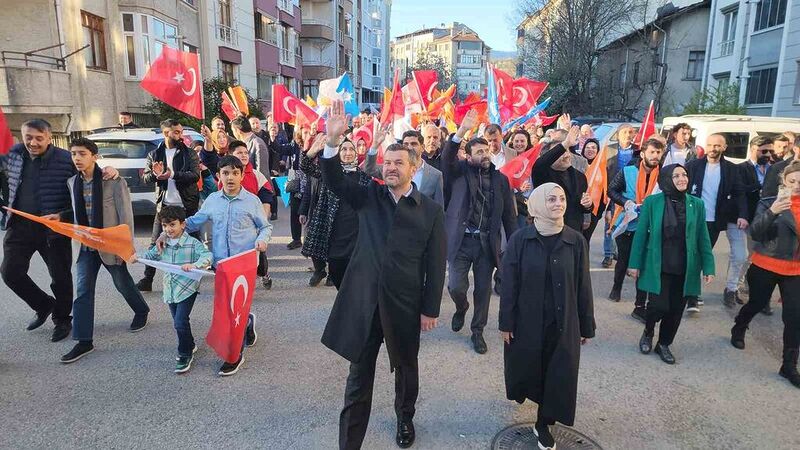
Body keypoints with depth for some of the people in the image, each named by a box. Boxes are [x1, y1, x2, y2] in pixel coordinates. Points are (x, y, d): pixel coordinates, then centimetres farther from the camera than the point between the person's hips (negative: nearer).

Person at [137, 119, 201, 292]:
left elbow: (195, 175, -12)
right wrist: (155, 174, -19)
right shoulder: (154, 154, 7)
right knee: (155, 243, 3)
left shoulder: (189, 154, 1)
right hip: (164, 204, 1)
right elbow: (145, 178, 4)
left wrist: (172, 174, -23)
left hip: (187, 205, -1)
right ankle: (147, 279, 11)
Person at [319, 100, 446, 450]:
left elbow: (435, 266, -2)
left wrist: (430, 309, -4)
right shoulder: (369, 196, 3)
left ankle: (405, 418, 49)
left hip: (405, 304, 0)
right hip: (363, 301, 1)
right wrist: (333, 141, -28)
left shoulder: (431, 211, -3)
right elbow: (334, 181, -12)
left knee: (406, 369, 22)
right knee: (359, 377, 9)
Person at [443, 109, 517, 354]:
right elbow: (447, 157, -18)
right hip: (461, 240, -2)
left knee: (483, 289, 8)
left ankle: (477, 331, 28)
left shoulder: (500, 179, 8)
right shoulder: (460, 171, 3)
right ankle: (461, 308, 31)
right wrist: (461, 131, -31)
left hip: (487, 242, 2)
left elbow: (509, 215, 9)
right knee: (456, 286, -5)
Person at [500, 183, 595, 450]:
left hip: (563, 322, 1)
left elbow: (583, 286, -1)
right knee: (524, 364, 18)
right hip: (527, 319, -1)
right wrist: (506, 322, -7)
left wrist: (587, 326, 3)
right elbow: (509, 284, -8)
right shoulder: (519, 239, -12)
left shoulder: (576, 241, -7)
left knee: (558, 373, 7)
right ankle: (521, 392, 52)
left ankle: (544, 423, 28)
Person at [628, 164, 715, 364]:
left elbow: (703, 238, 5)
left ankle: (664, 344, 30)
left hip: (685, 268, 3)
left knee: (676, 309, 8)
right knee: (659, 306, -9)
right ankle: (648, 332, 24)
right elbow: (641, 234, -3)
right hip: (658, 266, -2)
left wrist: (708, 266, 0)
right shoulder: (652, 202, -5)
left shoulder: (697, 204, 1)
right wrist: (634, 264, -3)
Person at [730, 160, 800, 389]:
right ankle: (738, 330, 45)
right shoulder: (769, 203, -8)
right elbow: (755, 233, -18)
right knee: (757, 303, 15)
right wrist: (772, 212, -31)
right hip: (765, 266, -3)